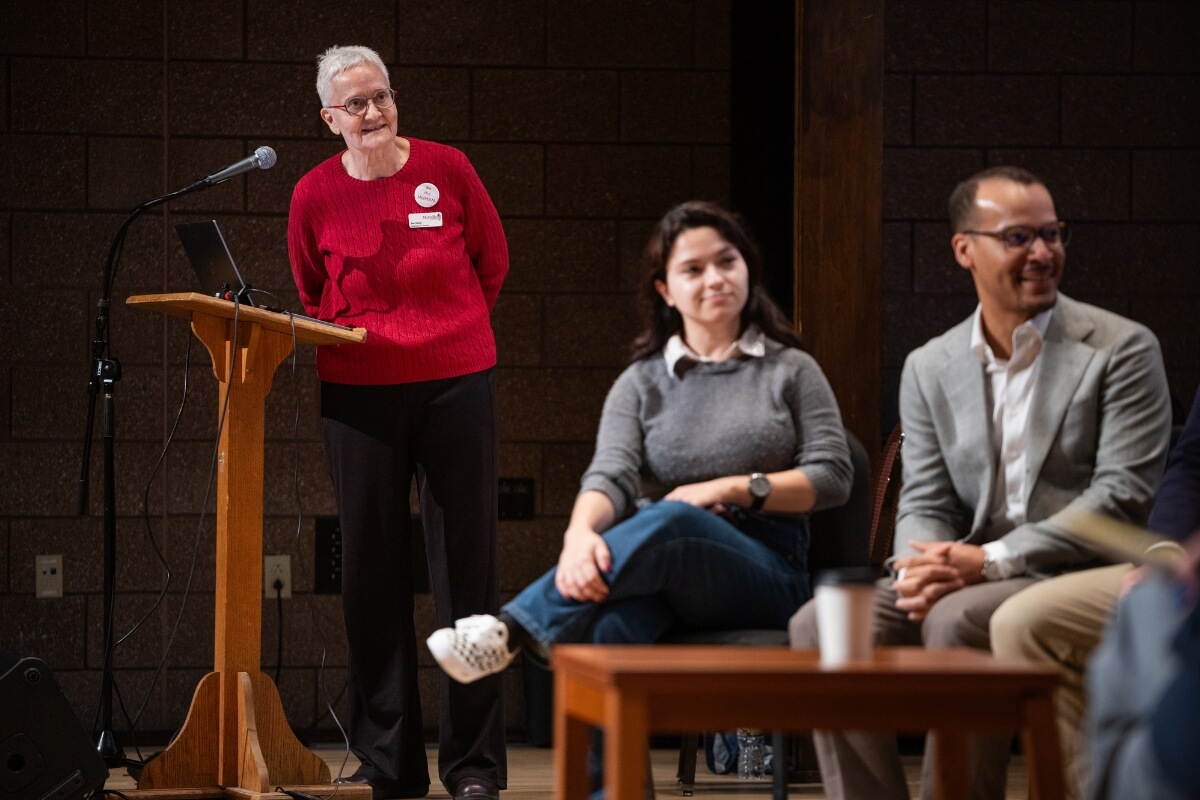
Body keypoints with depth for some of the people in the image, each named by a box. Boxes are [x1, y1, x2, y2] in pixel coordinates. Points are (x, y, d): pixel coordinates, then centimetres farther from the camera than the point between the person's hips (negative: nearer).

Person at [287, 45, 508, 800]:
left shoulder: (446, 169, -2)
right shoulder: (315, 196, -1)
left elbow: (492, 261, 12)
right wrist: (354, 338, 1)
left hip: (456, 384, -1)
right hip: (357, 391, 1)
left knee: (467, 568, 0)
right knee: (373, 573, 3)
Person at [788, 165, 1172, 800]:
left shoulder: (1121, 350, -1)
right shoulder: (930, 368, 14)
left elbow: (1124, 494, -10)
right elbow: (924, 501, 11)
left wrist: (992, 560, -18)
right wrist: (923, 568, -15)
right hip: (964, 578, 5)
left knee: (958, 620, -35)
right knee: (819, 626, -18)